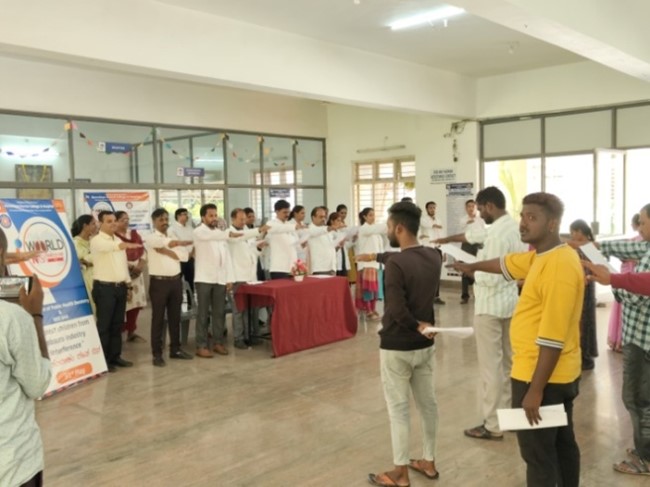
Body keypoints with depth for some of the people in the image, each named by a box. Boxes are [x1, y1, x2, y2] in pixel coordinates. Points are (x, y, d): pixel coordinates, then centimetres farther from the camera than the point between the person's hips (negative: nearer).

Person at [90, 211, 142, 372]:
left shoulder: (118, 240, 15)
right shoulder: (97, 241, -9)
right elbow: (111, 247, -33)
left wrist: (128, 283, 16)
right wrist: (126, 245, -51)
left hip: (120, 287, 7)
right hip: (104, 287, -7)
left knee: (117, 324, 11)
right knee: (104, 325, -2)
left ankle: (115, 356, 20)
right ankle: (103, 359, 5)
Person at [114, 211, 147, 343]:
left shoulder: (134, 234, 13)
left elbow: (142, 251, 13)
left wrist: (141, 265, -4)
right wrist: (129, 266, -15)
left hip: (136, 273, 7)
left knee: (135, 303, 10)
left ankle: (131, 332, 23)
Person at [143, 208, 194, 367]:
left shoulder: (173, 235, 14)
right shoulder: (150, 238, -4)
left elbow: (185, 255, 1)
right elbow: (171, 243, -20)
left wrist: (167, 251, -11)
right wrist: (185, 242, -4)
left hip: (176, 280, 5)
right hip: (159, 282, -5)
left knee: (175, 317, 12)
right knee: (158, 318, 1)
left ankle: (175, 349, 23)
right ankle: (157, 354, 7)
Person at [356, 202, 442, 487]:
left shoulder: (396, 264, -23)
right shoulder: (433, 257, 0)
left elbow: (397, 309, -28)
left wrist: (416, 325, -11)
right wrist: (376, 256, 30)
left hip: (397, 347, -7)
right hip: (425, 345, 7)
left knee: (398, 409, 4)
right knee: (428, 403, 17)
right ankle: (429, 462, 31)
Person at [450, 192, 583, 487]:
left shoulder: (559, 266, -24)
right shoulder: (542, 255, 5)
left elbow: (552, 337, -27)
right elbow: (508, 264, 26)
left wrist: (535, 389, -25)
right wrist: (473, 266, 41)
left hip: (542, 376, -10)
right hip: (560, 374, 10)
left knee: (538, 453, 3)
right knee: (562, 444, 21)